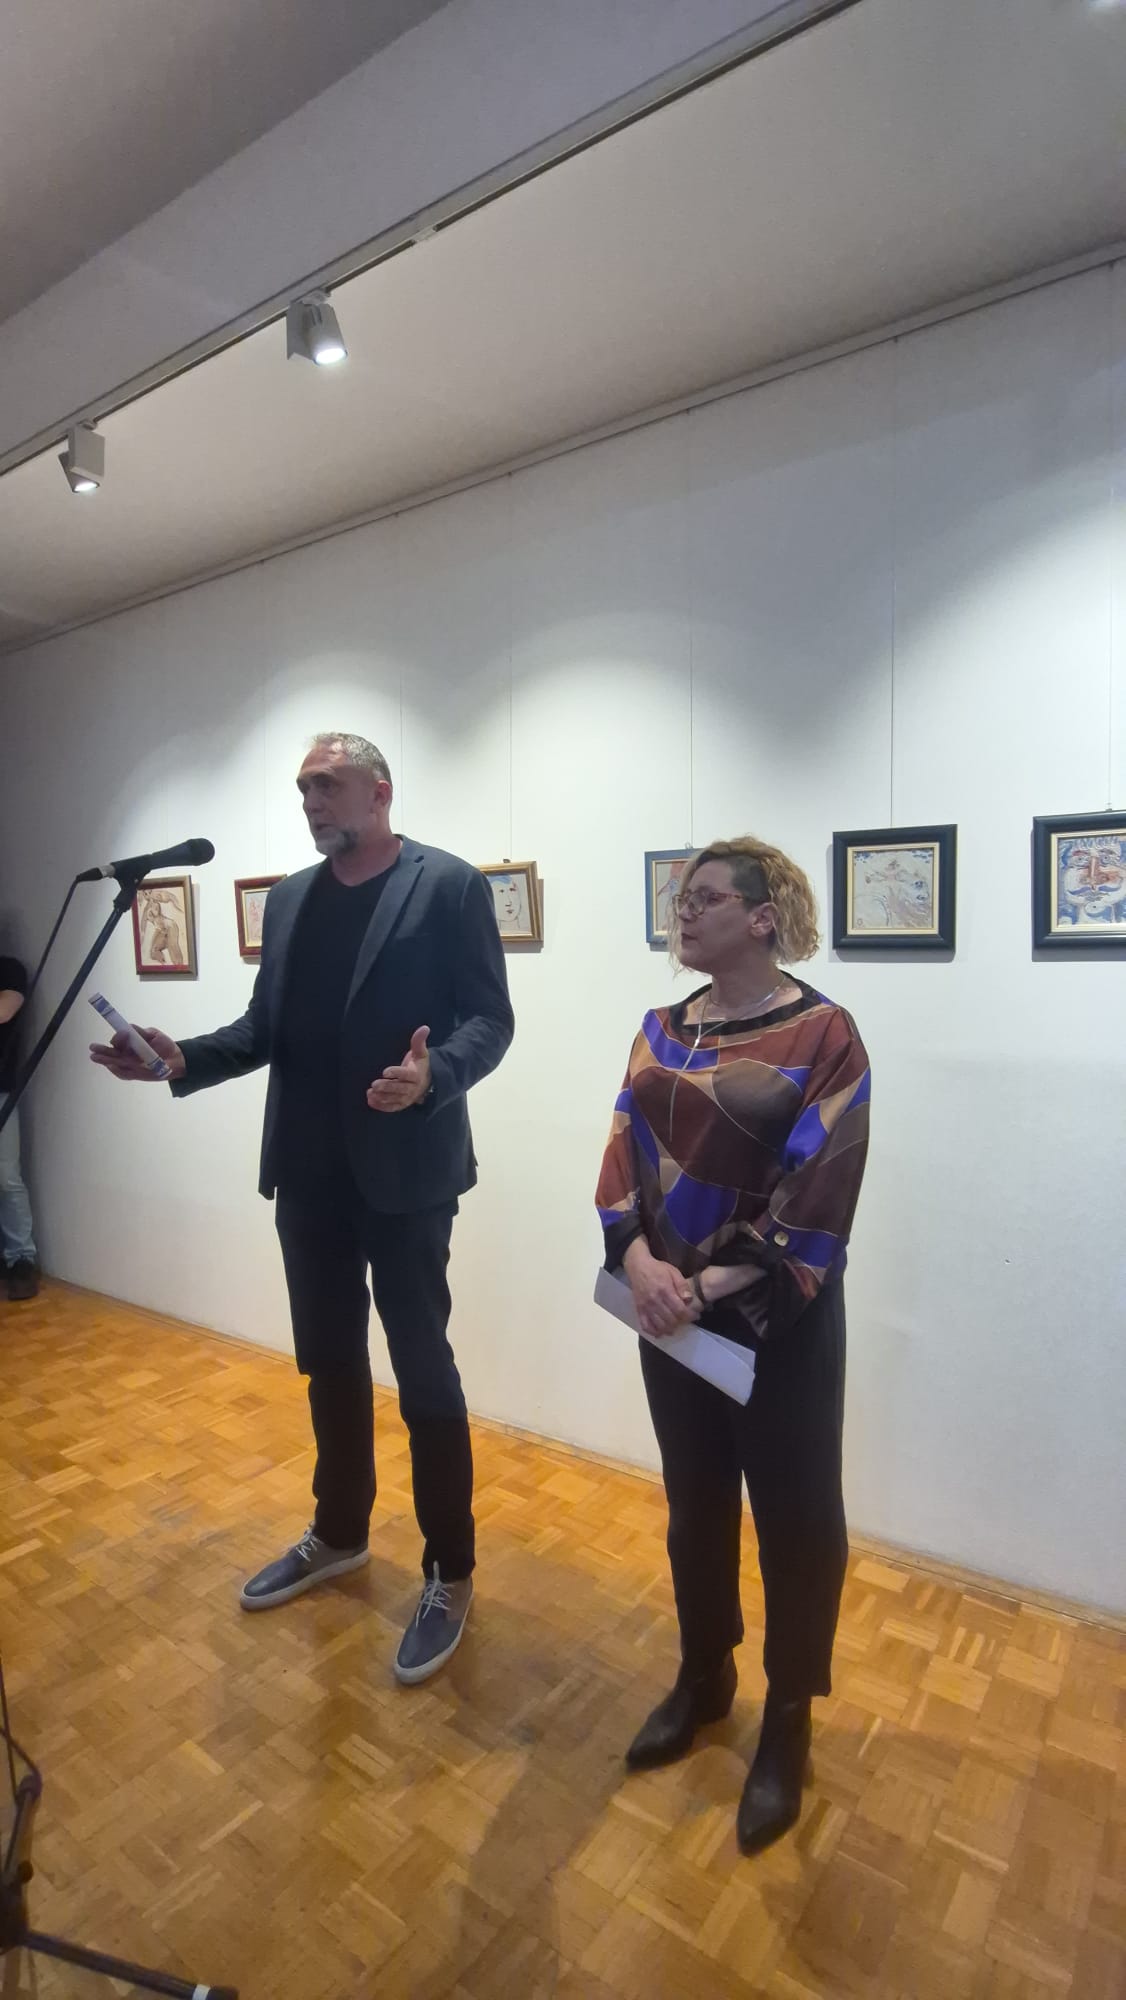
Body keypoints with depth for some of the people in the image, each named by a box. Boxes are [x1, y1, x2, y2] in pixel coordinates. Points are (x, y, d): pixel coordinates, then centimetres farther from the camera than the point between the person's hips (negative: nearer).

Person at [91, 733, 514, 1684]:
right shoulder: (289, 898, 12)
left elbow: (489, 1018, -12)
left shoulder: (449, 885, -8)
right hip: (308, 1169, 7)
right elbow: (266, 1028, 13)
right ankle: (339, 1533, 42)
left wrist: (433, 1075, -30)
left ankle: (450, 1574, 25)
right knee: (329, 1361, 20)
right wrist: (185, 1059, -3)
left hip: (403, 1168, -6)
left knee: (422, 1368, 5)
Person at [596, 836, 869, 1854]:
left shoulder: (823, 1034, -13)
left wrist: (714, 1285, -19)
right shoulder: (663, 1030, 4)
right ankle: (704, 1676, 46)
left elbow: (816, 1197, -18)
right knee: (694, 1501, 21)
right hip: (670, 1311, 5)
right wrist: (638, 1260, -15)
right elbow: (625, 1155, 1)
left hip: (780, 1322, -5)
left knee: (795, 1518, 12)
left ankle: (788, 1722, 37)